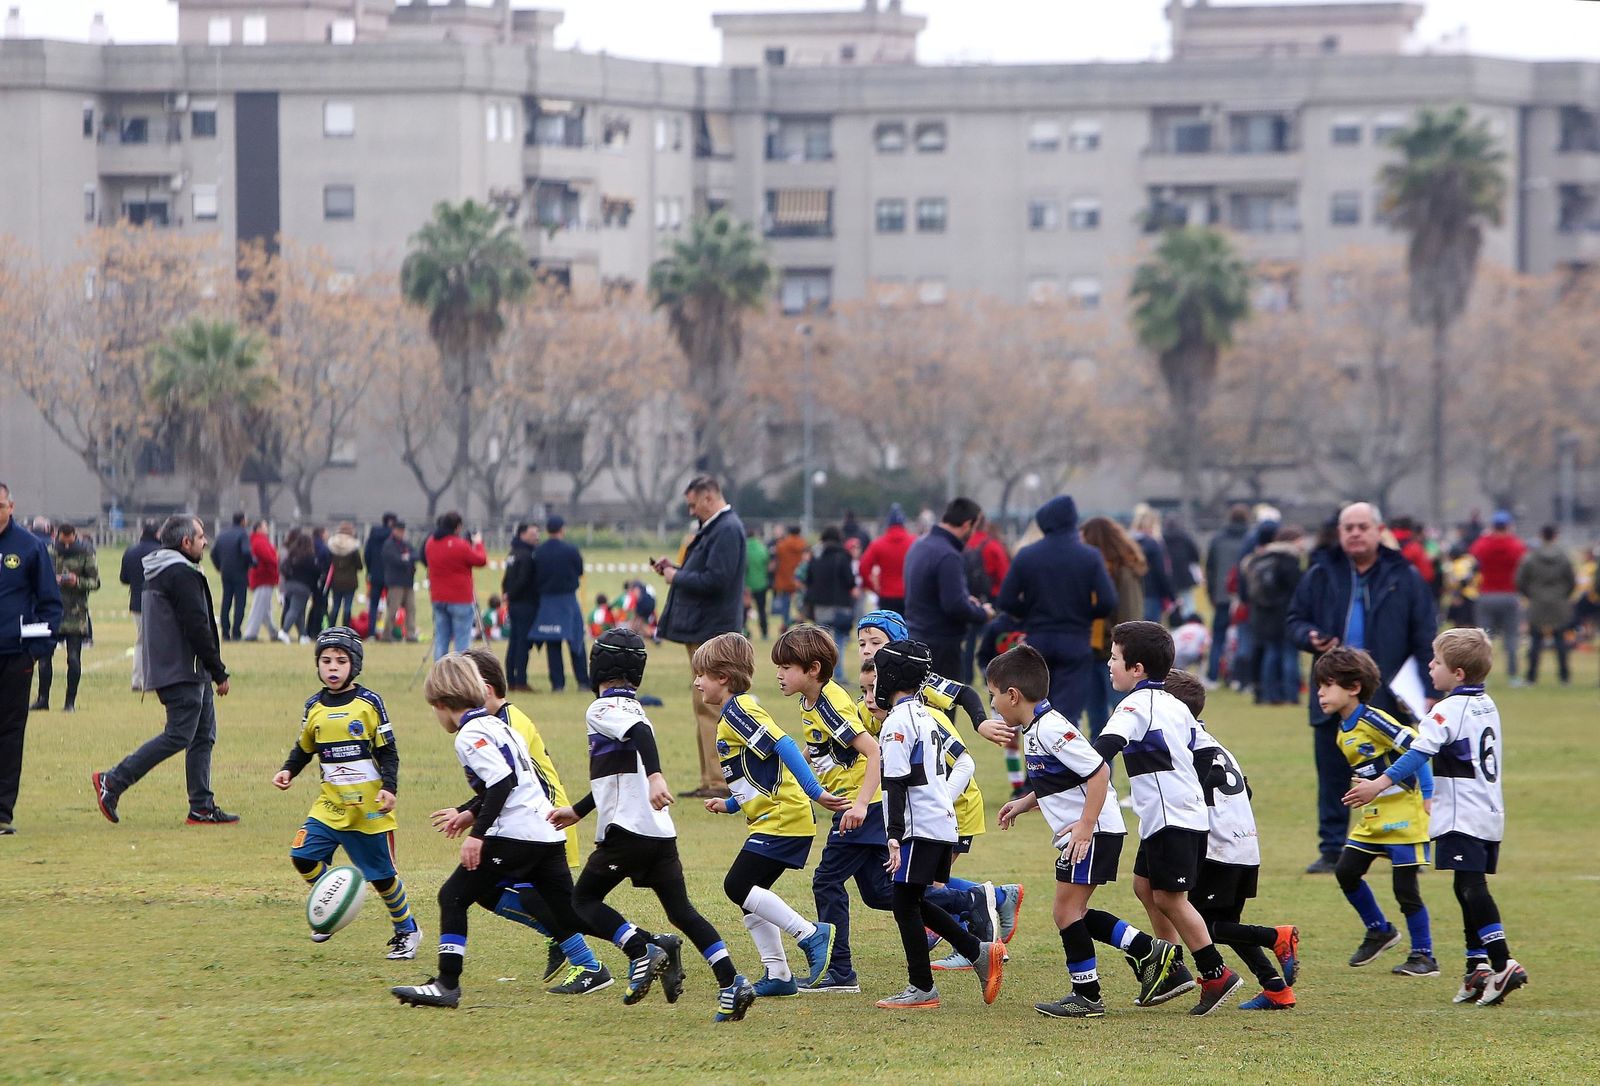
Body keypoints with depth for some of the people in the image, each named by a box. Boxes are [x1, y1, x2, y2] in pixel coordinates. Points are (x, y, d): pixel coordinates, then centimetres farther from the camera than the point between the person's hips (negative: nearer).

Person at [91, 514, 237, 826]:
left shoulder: (157, 573, 18)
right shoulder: (181, 575, -14)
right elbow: (197, 627, -18)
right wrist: (220, 672, -13)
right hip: (183, 671, -10)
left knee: (203, 736, 10)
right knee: (178, 736, -10)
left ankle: (202, 808, 9)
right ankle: (113, 782, -8)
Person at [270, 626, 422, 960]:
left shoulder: (369, 702, -6)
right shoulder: (314, 706, 5)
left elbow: (388, 751, -4)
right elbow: (304, 748, 17)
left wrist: (389, 787, -16)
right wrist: (288, 771, -1)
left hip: (369, 806, -4)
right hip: (330, 804, 4)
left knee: (382, 875, 3)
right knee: (303, 856, -12)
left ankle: (406, 930, 24)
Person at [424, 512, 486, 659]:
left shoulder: (430, 544, 4)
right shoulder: (461, 546, -16)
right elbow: (481, 560, -6)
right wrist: (478, 544, 12)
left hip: (438, 599, 6)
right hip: (461, 600, -6)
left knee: (440, 640, 10)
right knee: (462, 641, -2)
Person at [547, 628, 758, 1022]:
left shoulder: (603, 709, -4)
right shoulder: (632, 708, 23)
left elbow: (641, 732, -26)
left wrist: (655, 777, -42)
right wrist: (578, 811, 44)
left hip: (627, 828, -8)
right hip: (661, 831, 8)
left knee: (585, 900, 5)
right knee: (681, 911, 6)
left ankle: (644, 950, -15)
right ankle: (733, 983, -7)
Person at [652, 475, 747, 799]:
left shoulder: (726, 530, -16)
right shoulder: (715, 528, 16)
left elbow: (716, 580, -24)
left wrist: (677, 577, -12)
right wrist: (675, 568, 8)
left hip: (712, 632, -11)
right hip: (704, 629, 11)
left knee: (709, 706, -10)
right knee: (707, 707, 14)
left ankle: (719, 782, -9)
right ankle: (710, 781, 19)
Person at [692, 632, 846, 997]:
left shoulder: (738, 711, -12)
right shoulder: (732, 715, 20)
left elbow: (783, 745, -24)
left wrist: (815, 792, -30)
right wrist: (730, 805, 18)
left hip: (781, 817, -10)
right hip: (770, 819, 10)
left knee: (738, 886, -13)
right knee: (749, 894, 11)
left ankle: (811, 934, -11)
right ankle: (778, 975, 11)